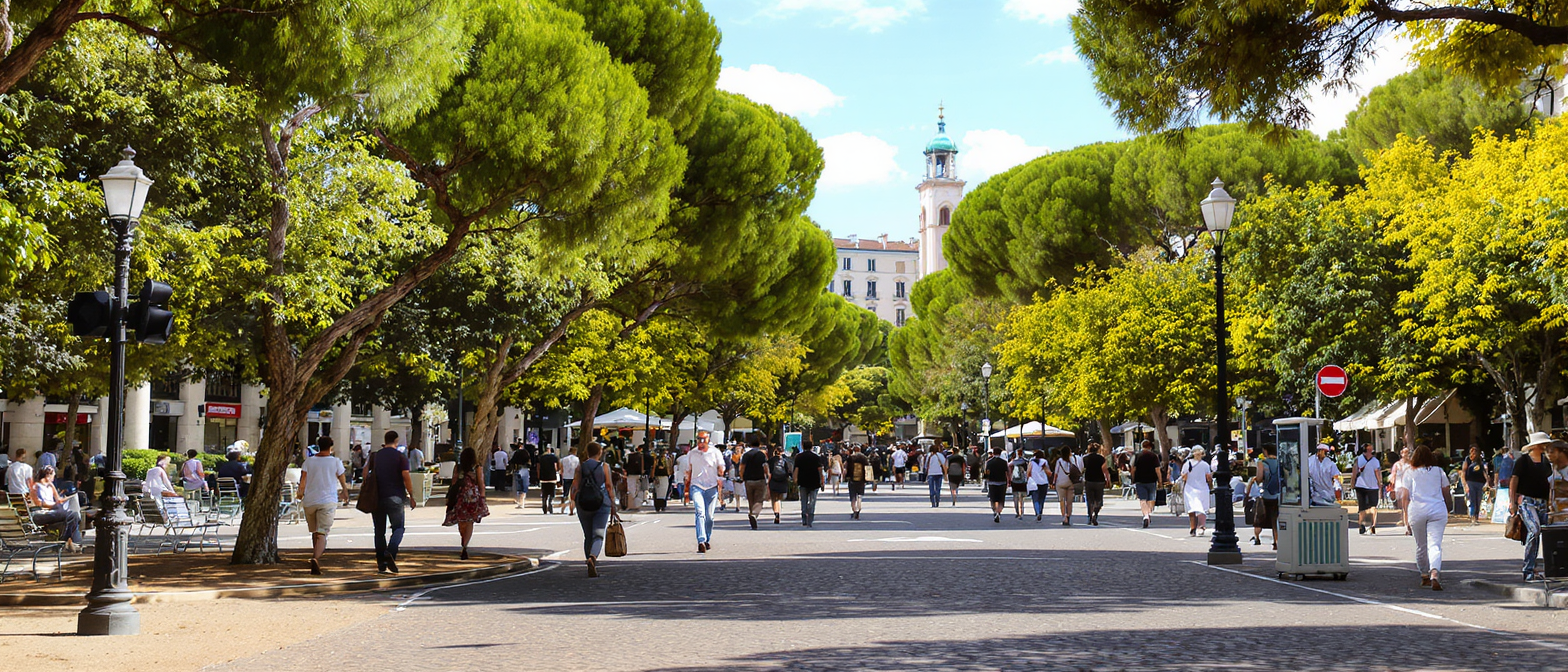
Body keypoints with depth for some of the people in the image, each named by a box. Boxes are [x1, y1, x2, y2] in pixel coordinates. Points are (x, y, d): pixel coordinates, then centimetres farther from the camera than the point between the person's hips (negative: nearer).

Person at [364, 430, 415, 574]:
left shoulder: (375, 456, 7)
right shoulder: (401, 457, -3)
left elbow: (365, 473, 6)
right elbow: (406, 477, -10)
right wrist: (411, 496, -5)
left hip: (377, 497, 3)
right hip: (395, 497, -3)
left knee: (379, 530, 9)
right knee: (398, 528, 6)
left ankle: (381, 564, 7)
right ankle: (390, 552, -22)